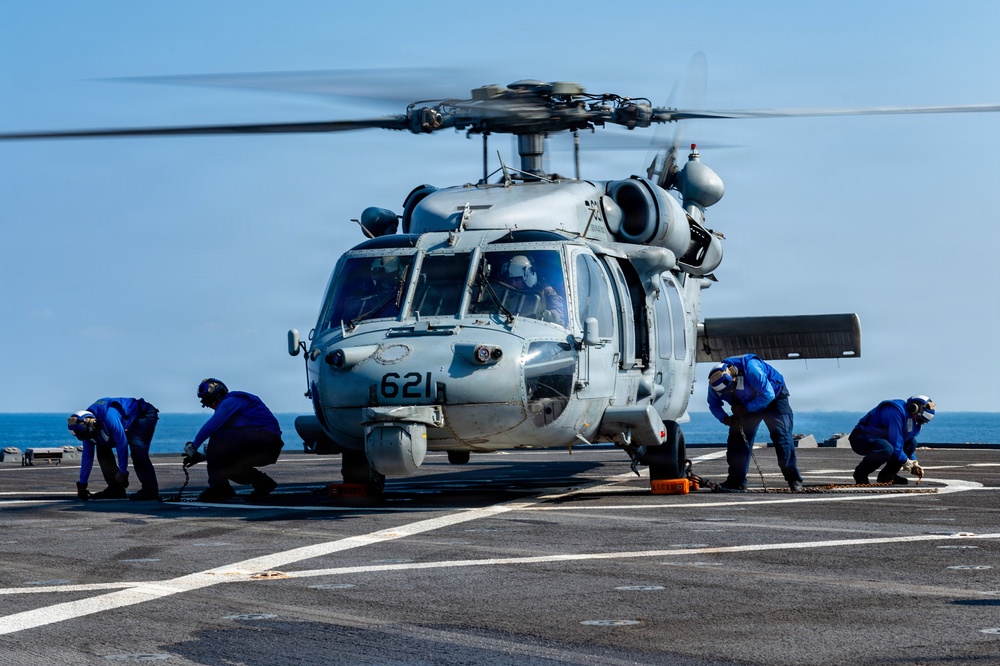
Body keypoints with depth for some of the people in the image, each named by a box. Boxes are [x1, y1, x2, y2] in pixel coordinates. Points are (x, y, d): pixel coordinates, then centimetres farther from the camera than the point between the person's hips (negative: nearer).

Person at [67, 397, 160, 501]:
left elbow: (122, 443, -33)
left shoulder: (108, 415, -37)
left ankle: (150, 491, -30)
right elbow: (87, 456, 0)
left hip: (144, 415, -9)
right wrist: (82, 484, 3)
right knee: (103, 449, -1)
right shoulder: (85, 428, -9)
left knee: (137, 450, -30)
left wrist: (122, 472, -25)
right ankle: (115, 489, 2)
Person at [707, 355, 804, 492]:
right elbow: (713, 404, -4)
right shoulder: (715, 383, -22)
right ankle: (736, 481, -3)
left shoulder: (751, 369, -40)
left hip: (774, 397, -5)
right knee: (737, 436, -7)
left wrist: (746, 408, -31)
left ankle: (794, 480, -11)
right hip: (747, 405, 5)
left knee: (781, 434, -16)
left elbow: (768, 394, -34)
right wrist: (726, 419, -23)